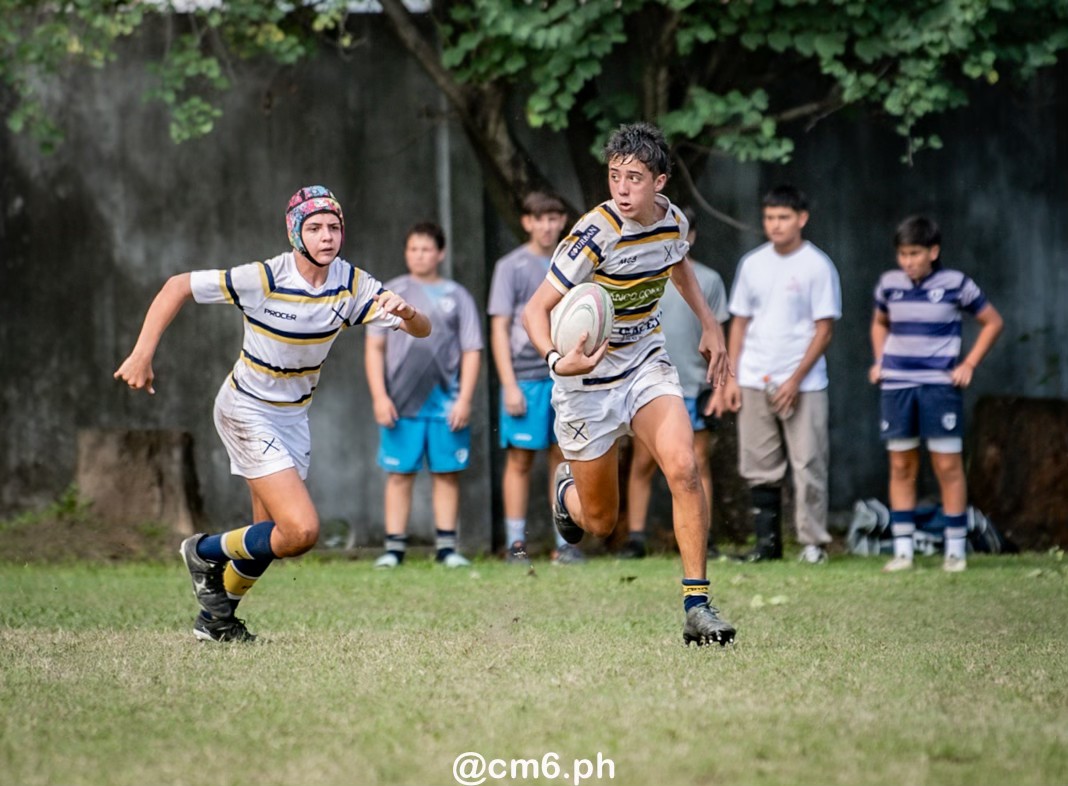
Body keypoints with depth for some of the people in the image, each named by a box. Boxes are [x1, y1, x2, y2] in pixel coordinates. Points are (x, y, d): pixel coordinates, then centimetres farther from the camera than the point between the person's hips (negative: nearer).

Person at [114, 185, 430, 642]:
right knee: (301, 531, -18)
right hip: (247, 412, -6)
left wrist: (406, 312, -33)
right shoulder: (265, 279, -22)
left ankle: (215, 617, 35)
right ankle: (207, 552, 8)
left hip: (293, 416, 6)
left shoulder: (352, 284, -8)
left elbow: (422, 330, -9)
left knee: (273, 535, 12)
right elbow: (178, 287, -16)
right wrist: (142, 355, -22)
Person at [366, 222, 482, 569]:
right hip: (401, 402, 0)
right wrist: (379, 397, -3)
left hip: (446, 401, 0)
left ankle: (446, 545, 6)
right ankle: (394, 546, 1)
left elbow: (472, 351, 6)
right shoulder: (391, 293, 9)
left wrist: (465, 399, -4)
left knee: (447, 472, 2)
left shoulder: (457, 296, 9)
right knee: (399, 474, -1)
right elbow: (374, 348, 7)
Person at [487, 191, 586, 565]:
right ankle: (516, 543, 2)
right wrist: (509, 385, -9)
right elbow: (499, 328, -2)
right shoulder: (511, 266, 1)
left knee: (563, 457, 3)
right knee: (520, 460, -1)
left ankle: (566, 542, 7)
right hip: (525, 376, -3)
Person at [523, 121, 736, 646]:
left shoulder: (672, 219, -5)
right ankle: (568, 488, 45)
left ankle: (697, 604, -15)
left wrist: (709, 323, 18)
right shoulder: (597, 234, -24)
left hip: (646, 363, 4)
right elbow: (535, 311, -24)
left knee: (683, 467, -22)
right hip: (588, 381, -4)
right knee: (600, 521, 6)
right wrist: (557, 360, -42)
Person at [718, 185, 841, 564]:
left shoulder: (817, 266, -4)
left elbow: (824, 330, -5)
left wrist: (795, 380, -12)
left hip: (802, 386, -4)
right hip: (754, 383, 4)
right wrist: (732, 377, 6)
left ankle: (813, 543, 2)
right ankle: (767, 542, 12)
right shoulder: (752, 263, 10)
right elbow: (739, 322, 14)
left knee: (808, 465, -4)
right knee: (760, 469, 5)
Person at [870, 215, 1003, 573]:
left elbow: (992, 322, 6)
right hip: (896, 386, 3)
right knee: (901, 467, 4)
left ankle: (955, 549, 4)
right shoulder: (889, 284, 5)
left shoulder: (955, 284, -4)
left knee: (948, 465, -3)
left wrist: (969, 364, -2)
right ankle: (902, 550, 8)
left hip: (940, 385, -3)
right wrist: (879, 360, 11)